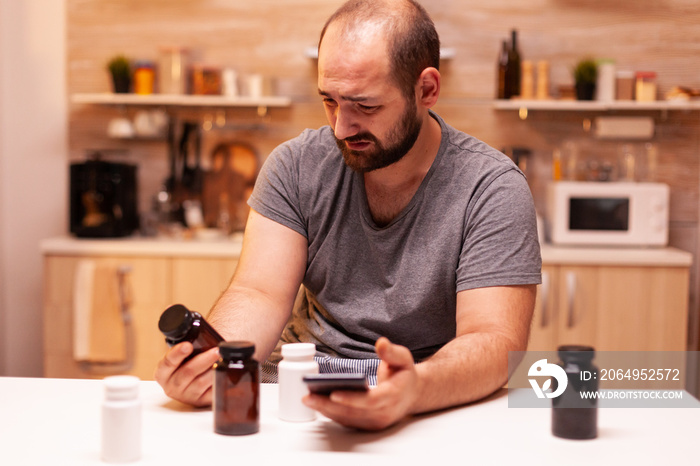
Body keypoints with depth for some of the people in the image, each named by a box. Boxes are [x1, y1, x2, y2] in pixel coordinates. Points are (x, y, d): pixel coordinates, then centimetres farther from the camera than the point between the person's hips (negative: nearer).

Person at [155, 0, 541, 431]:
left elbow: (495, 342, -19)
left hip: (439, 410, -2)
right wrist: (211, 361, -29)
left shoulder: (494, 190, -11)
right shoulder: (296, 166, 0)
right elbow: (259, 295, -6)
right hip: (296, 397, 2)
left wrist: (416, 387, -41)